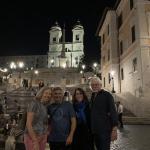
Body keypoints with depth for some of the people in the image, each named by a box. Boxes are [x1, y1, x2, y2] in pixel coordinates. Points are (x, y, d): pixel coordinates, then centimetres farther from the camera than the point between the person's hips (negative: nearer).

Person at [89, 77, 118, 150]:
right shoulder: (92, 96, 11)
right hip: (95, 130, 6)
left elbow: (113, 112, -12)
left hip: (105, 130, -6)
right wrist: (91, 128, 14)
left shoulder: (107, 95, -8)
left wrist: (114, 129, -18)